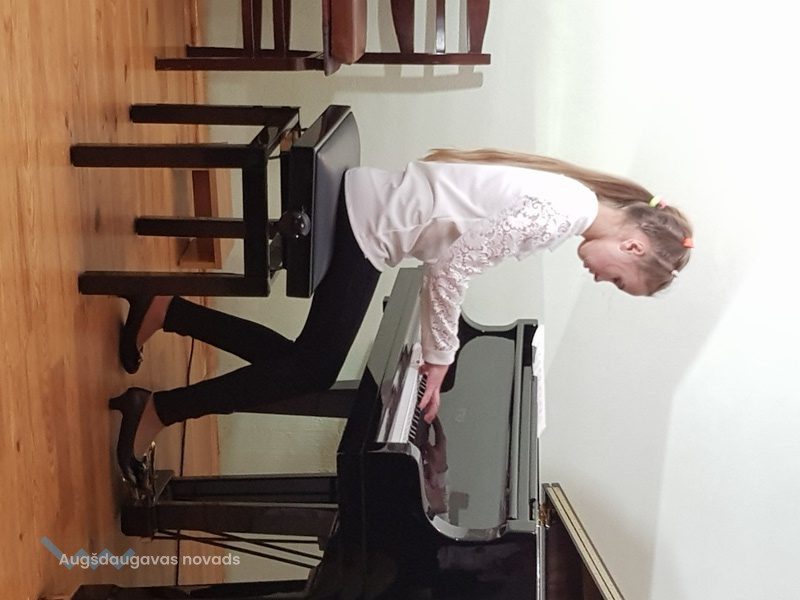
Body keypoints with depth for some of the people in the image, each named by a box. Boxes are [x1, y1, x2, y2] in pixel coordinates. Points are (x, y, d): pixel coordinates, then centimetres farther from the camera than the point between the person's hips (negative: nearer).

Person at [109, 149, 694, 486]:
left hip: (364, 211, 9)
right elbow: (453, 268, -20)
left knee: (298, 360, 11)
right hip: (364, 224, -9)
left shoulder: (570, 195, 9)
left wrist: (436, 357, 14)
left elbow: (450, 252, 15)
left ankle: (164, 312, 16)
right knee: (313, 370, -2)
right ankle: (156, 410, 4)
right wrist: (439, 362, -8)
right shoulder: (562, 213, -20)